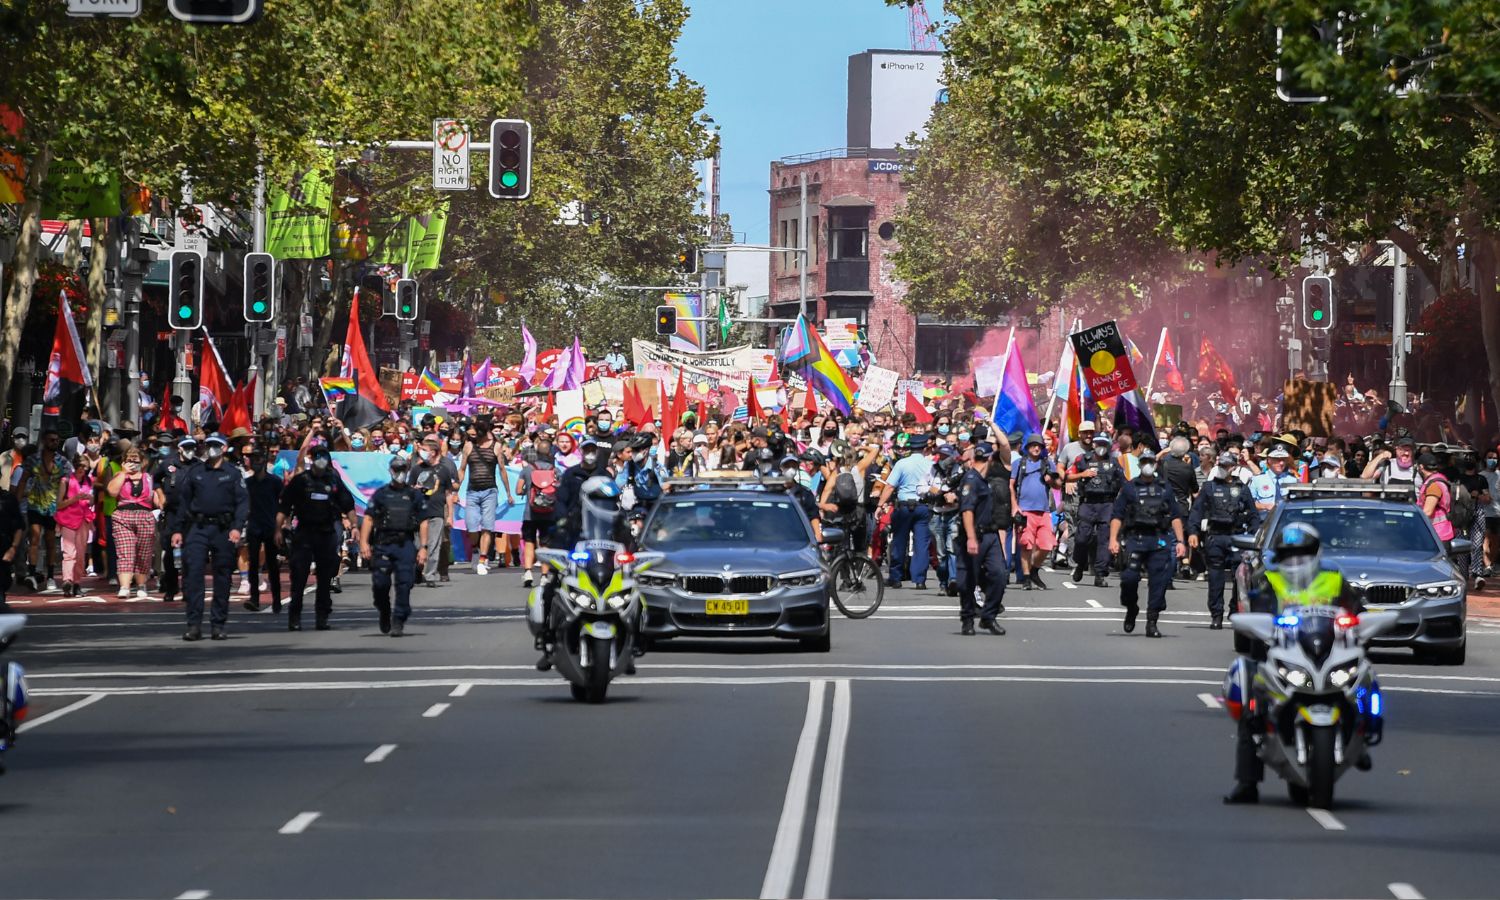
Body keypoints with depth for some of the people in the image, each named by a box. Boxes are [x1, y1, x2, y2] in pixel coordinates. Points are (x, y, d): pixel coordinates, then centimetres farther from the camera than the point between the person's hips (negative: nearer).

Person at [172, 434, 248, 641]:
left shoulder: (232, 474, 6)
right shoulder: (195, 473, 12)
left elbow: (243, 502, 0)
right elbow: (184, 502, 15)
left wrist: (238, 527, -14)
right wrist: (178, 529, 8)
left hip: (223, 530, -1)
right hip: (197, 528, 1)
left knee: (222, 577, 3)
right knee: (193, 573, -10)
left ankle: (219, 624, 10)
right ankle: (194, 624, -10)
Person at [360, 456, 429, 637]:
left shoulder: (415, 496, 12)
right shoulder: (380, 494, 12)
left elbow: (423, 523, 9)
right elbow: (368, 519, 6)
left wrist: (423, 547, -1)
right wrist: (364, 543, -6)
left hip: (406, 545, -1)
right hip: (382, 544, 1)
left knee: (404, 584, -9)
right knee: (380, 583, -1)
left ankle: (398, 622, -5)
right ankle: (384, 614, 24)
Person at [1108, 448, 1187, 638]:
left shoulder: (1165, 488, 17)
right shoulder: (1129, 488, 11)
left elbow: (1176, 516, 15)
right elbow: (1117, 515, 5)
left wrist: (1180, 541, 6)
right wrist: (1113, 539, -8)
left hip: (1160, 542, 2)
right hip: (1135, 539, -1)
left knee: (1159, 581, -4)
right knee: (1129, 578, -12)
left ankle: (1152, 622, 1)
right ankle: (1131, 609, 15)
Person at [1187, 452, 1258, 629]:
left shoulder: (1241, 489, 12)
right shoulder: (1209, 487, 10)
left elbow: (1252, 514, 15)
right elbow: (1196, 510, 5)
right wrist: (1193, 532, -7)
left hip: (1237, 538, 0)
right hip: (1214, 537, 0)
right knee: (1215, 578, 1)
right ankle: (1216, 615, 6)